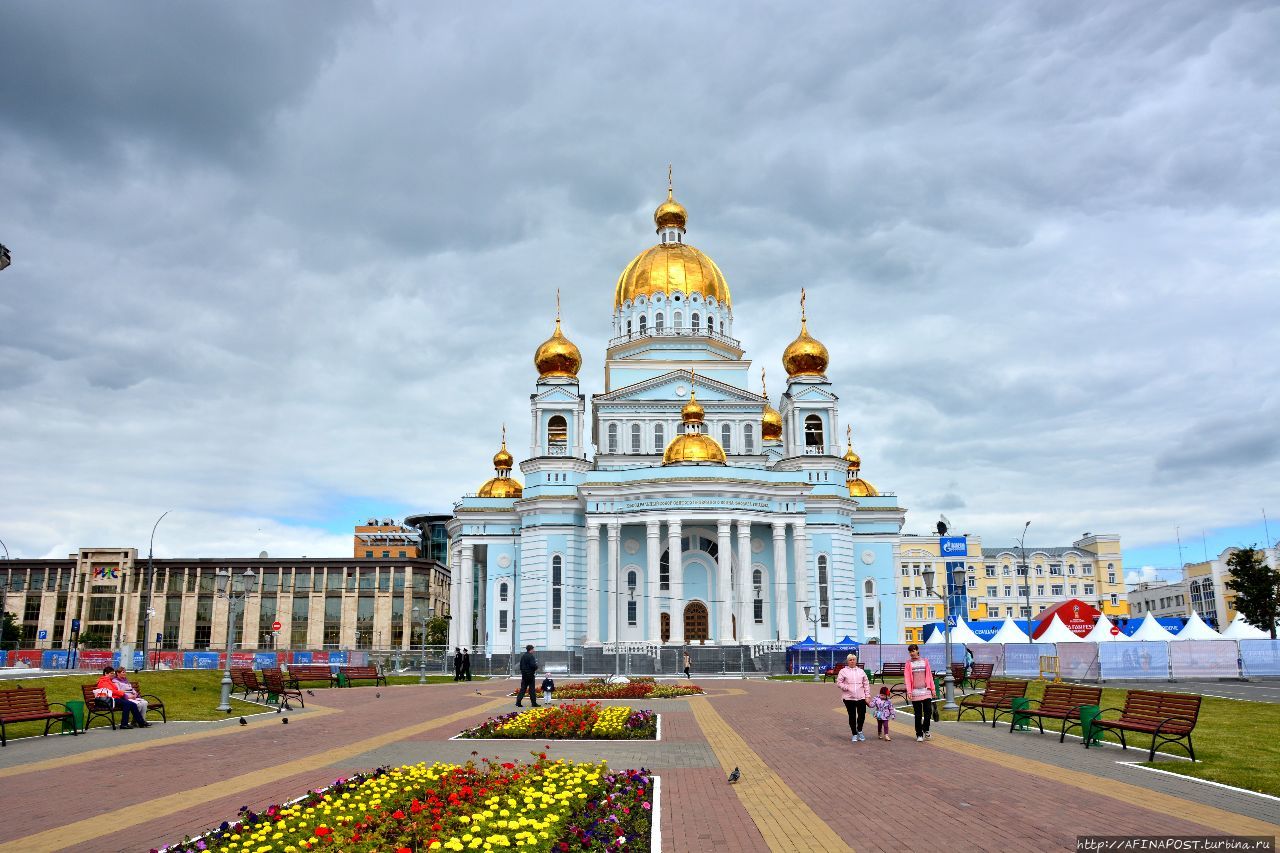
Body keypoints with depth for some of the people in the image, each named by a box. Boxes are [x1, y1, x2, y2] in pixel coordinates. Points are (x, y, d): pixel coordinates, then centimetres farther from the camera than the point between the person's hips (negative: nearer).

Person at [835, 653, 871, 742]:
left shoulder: (861, 671, 12)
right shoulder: (843, 671, 3)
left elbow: (866, 684, 11)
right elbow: (838, 682, 0)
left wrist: (867, 696, 4)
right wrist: (846, 687, -14)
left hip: (861, 697, 2)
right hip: (849, 698, -2)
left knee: (862, 715, -2)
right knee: (852, 716, 3)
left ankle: (859, 730, 24)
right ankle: (854, 734, 16)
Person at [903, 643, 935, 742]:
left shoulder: (925, 662, 10)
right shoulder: (908, 664, 5)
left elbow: (929, 675, 11)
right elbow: (907, 678, 0)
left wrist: (932, 689, 6)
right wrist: (909, 691, -10)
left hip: (926, 691, 1)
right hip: (915, 692, -1)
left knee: (928, 711, -6)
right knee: (918, 714, 1)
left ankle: (925, 730, 15)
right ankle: (919, 734, 9)